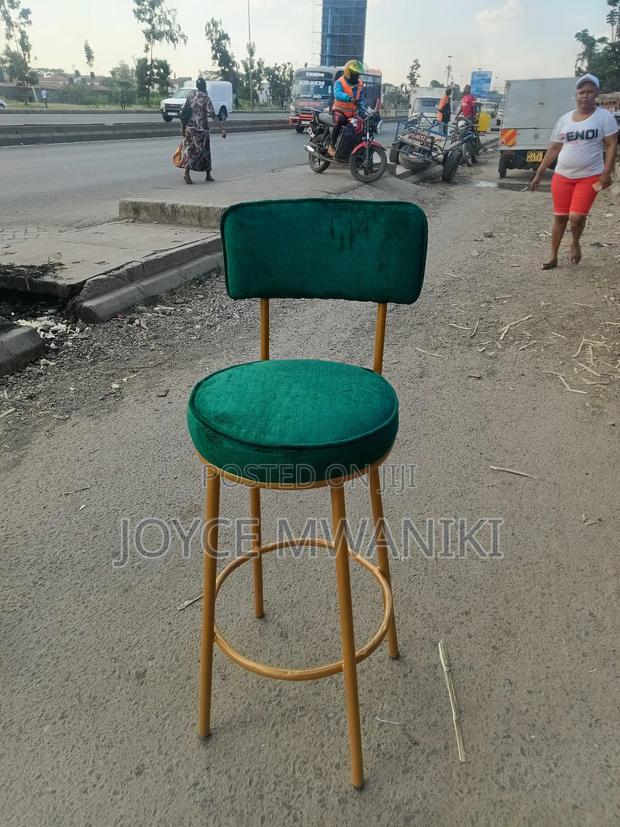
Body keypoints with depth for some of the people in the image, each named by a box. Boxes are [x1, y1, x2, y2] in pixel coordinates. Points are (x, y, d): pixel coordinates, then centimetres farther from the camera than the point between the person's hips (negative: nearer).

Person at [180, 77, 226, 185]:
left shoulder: (190, 96, 7)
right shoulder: (205, 98, -8)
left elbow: (183, 113, 8)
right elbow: (212, 114, -17)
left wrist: (183, 127, 15)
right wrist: (221, 127, -19)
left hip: (190, 127, 4)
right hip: (201, 128, -4)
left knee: (190, 150, 8)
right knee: (205, 151, 6)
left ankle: (187, 173, -5)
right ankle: (208, 175, 10)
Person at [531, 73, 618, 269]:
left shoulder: (604, 116, -2)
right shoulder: (565, 119, 8)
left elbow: (611, 146, -5)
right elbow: (553, 149, 13)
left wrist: (606, 173, -16)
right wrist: (538, 175, 10)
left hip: (589, 177, -3)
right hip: (562, 176, 3)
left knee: (577, 217, -14)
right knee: (560, 217, 5)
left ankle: (575, 243, 19)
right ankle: (553, 257, 16)